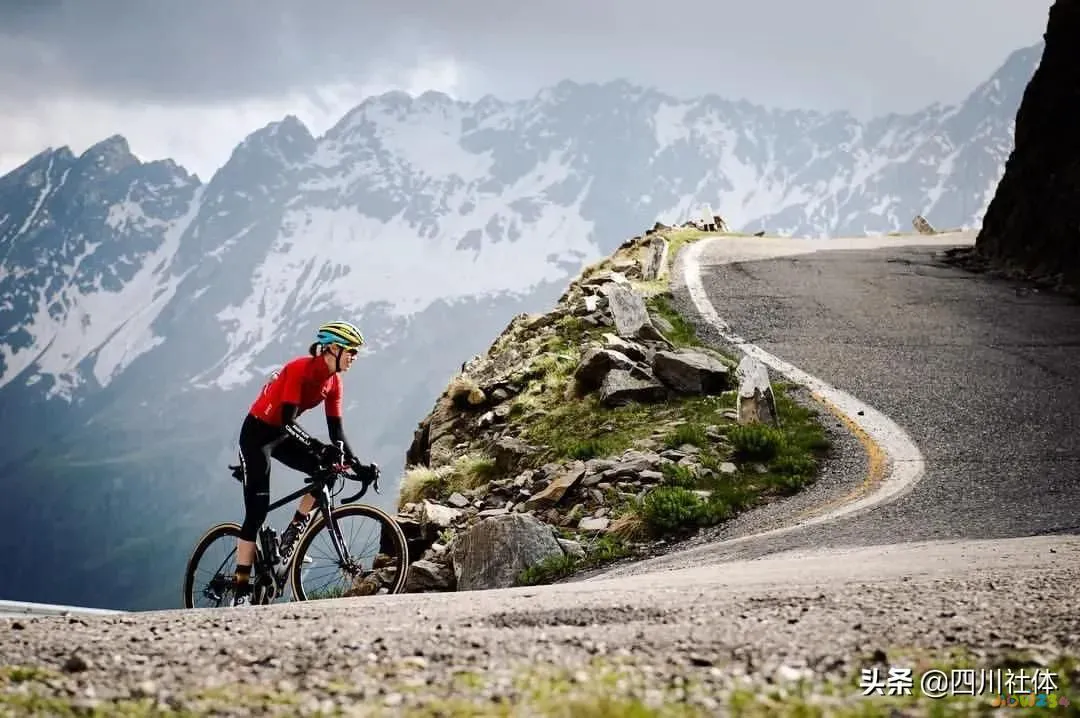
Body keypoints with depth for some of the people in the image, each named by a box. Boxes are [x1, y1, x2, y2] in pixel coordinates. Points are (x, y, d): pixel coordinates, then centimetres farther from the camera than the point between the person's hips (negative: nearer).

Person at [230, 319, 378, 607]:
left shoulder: (333, 381, -3)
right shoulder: (300, 369, -25)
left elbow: (336, 430, -1)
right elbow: (287, 421, -31)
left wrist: (357, 465, -11)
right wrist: (319, 447, -43)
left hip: (282, 434, 7)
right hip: (257, 432, -7)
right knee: (257, 510, -13)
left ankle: (293, 532, -1)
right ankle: (241, 590, -10)